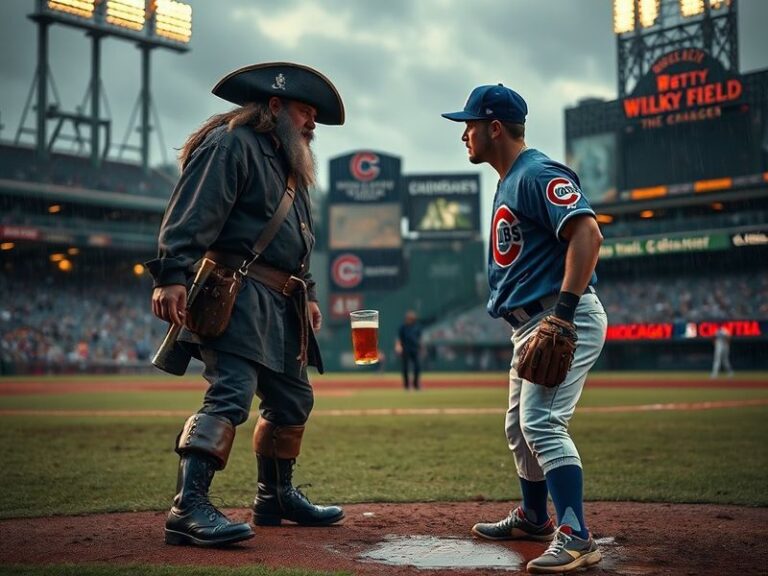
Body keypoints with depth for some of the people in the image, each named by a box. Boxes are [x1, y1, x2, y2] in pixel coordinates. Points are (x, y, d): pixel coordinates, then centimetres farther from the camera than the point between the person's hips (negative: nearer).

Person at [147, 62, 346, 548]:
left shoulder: (290, 164, 26)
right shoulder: (230, 144, -5)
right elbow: (191, 215, -17)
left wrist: (308, 292, 22)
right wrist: (173, 275, -28)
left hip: (280, 304, 10)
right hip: (236, 292, -10)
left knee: (293, 399, 14)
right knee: (230, 395, -20)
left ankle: (276, 496, 29)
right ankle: (189, 508, -22)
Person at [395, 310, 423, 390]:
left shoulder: (417, 326, 10)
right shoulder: (403, 326, -2)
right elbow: (399, 338, -5)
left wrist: (420, 348, 14)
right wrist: (398, 345, -20)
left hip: (415, 350, 3)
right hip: (405, 350, -3)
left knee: (418, 367, -3)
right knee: (405, 368, 0)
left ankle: (415, 384, 9)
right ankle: (406, 384, 10)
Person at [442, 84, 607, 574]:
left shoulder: (538, 173, -13)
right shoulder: (509, 182, 19)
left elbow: (587, 234, -26)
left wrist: (562, 314, -31)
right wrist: (538, 326, 16)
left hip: (566, 318, -11)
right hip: (531, 322, 11)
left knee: (542, 422, -18)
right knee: (519, 425, 18)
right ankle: (533, 518, 33)